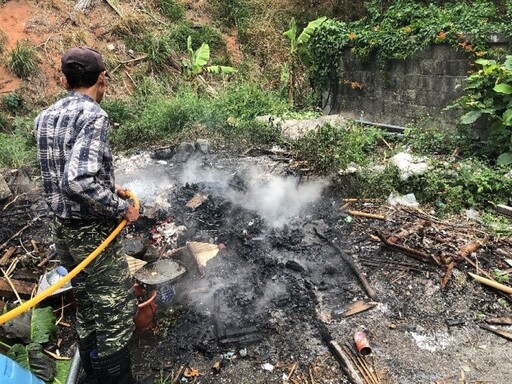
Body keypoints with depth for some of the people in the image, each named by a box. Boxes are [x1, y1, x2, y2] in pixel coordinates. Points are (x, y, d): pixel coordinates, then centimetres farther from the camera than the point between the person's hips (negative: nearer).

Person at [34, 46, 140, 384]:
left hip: (63, 229, 9)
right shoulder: (93, 115, -20)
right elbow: (78, 179, -32)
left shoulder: (46, 117, 7)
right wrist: (120, 208, -19)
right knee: (117, 313, 7)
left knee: (88, 310, 22)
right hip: (93, 232, -9)